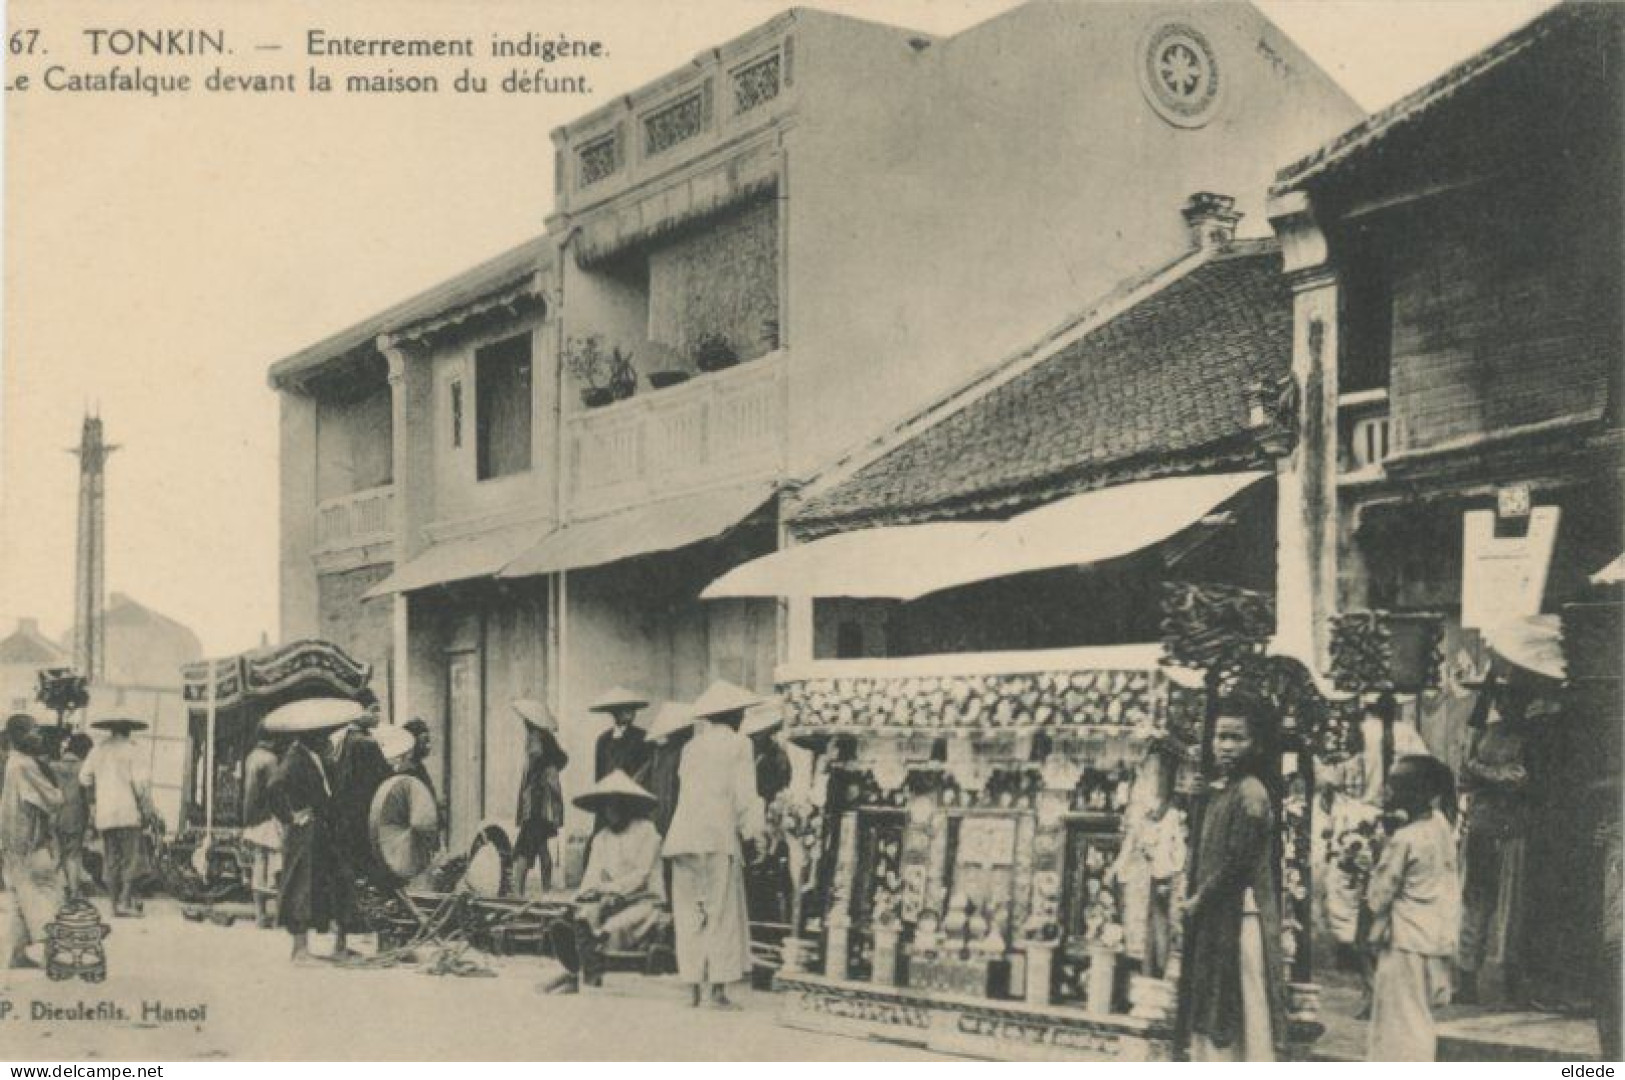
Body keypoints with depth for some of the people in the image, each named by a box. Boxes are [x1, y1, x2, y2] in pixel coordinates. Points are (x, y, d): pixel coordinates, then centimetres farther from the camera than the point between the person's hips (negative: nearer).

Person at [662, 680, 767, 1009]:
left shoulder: (691, 747, 18)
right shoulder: (738, 744, 2)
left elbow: (685, 789, 15)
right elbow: (745, 795, -3)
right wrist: (755, 831, 2)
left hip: (684, 833, 5)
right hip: (718, 835, -5)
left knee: (689, 913, 8)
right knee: (722, 912, -1)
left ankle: (694, 986, 6)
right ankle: (718, 988, -5)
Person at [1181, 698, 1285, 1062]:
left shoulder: (1249, 794, -15)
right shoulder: (1219, 791, 13)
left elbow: (1236, 865, -18)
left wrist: (1199, 899, -8)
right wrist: (1196, 898, 5)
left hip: (1239, 919, -9)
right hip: (1214, 919, 9)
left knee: (1245, 1016, -3)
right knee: (1212, 1016, 14)